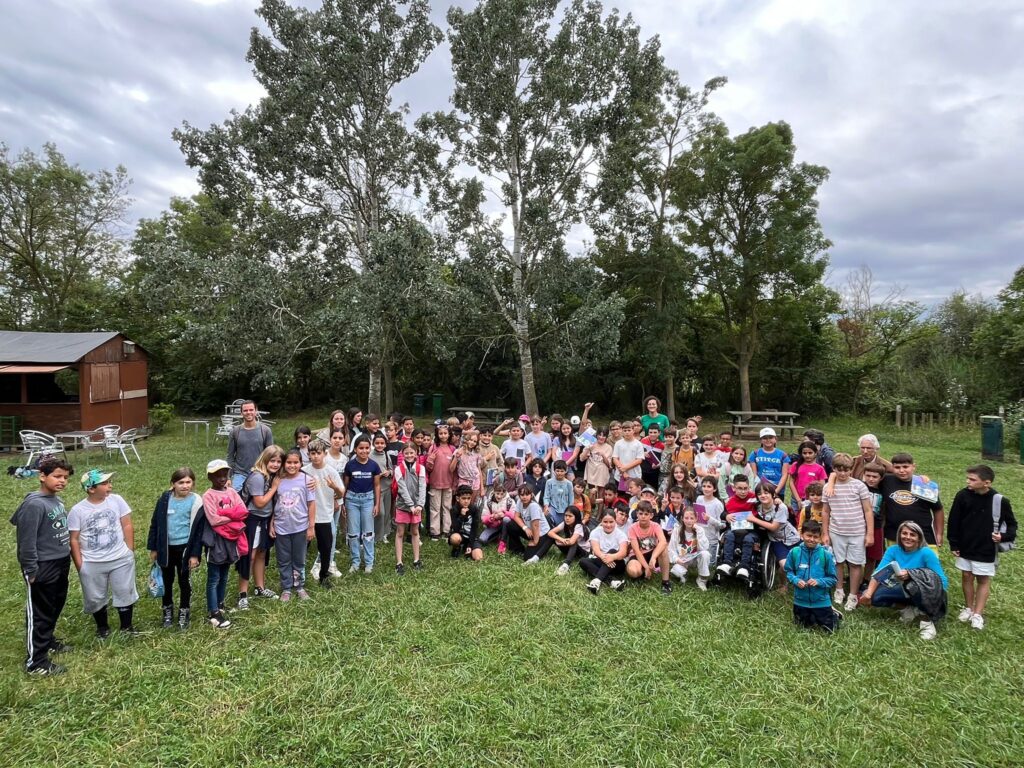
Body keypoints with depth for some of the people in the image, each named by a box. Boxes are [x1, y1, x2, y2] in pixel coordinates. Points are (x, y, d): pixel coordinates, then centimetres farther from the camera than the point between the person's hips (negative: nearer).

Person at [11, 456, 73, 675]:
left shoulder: (57, 500, 5)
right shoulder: (34, 504, -21)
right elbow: (26, 540, -20)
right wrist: (31, 571, -16)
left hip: (61, 565, 8)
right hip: (42, 569, -8)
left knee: (55, 608, 23)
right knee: (39, 614, 4)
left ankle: (47, 640, 43)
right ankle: (35, 662, 16)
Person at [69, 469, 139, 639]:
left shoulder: (116, 500, -6)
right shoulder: (77, 511, -10)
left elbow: (127, 526, 0)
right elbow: (73, 539, -5)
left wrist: (130, 551, -1)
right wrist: (79, 565, -5)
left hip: (121, 559, 1)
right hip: (92, 563, -1)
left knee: (125, 593, 11)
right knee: (96, 598, 13)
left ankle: (127, 626, 28)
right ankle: (102, 627, 35)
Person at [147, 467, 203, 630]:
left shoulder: (195, 501, -12)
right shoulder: (165, 499, -5)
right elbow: (155, 523, 4)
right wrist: (153, 548, 5)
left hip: (184, 547, -3)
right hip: (166, 547, 3)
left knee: (184, 581, 11)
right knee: (167, 580, 17)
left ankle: (184, 612, 29)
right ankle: (167, 610, 36)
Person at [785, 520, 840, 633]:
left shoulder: (825, 554, -16)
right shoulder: (794, 552, -12)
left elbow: (832, 579, -9)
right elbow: (788, 572, 0)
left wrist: (819, 582, -24)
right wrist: (795, 580, -19)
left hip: (821, 601, -2)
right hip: (801, 600, 2)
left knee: (830, 629, 11)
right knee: (805, 626, 21)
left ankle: (833, 615, 41)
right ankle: (813, 617, 51)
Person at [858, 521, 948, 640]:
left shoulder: (926, 553, -17)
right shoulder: (893, 550, -5)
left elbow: (943, 581, -20)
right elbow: (879, 572, -12)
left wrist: (910, 575, -33)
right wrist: (868, 592, -29)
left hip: (927, 594, -4)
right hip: (905, 592, 5)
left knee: (912, 583, -38)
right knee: (874, 596, -17)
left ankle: (928, 619, -15)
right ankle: (913, 608, 1)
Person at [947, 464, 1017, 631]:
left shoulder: (1000, 500, -15)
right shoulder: (962, 496, -11)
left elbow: (1011, 523, 0)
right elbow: (954, 521, -2)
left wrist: (1004, 536, -20)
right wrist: (954, 544, 0)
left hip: (986, 550, -2)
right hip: (965, 548, 2)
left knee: (983, 580, 9)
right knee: (967, 577, 13)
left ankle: (978, 614, 17)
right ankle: (968, 608, 28)